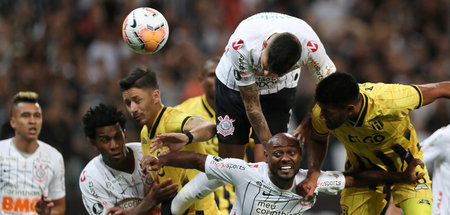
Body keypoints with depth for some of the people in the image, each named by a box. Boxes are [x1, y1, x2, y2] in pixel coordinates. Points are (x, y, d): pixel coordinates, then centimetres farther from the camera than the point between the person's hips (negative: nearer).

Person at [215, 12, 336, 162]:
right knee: (229, 157, -3)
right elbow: (251, 104, -27)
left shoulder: (310, 46, -37)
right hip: (234, 84, -1)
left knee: (264, 160, -14)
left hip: (280, 88, 1)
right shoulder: (240, 46, -39)